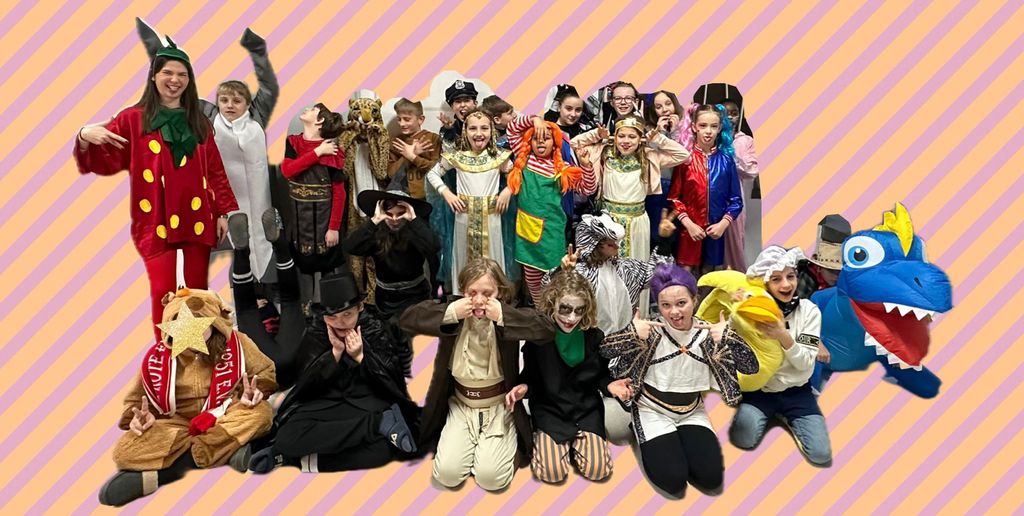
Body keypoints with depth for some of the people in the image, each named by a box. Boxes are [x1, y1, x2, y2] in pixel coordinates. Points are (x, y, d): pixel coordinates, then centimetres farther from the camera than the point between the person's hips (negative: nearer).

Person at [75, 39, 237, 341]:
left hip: (198, 221, 3)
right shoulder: (133, 119, 3)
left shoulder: (199, 122, 13)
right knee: (164, 292, -8)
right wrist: (85, 139, -24)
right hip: (156, 222, -3)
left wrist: (224, 211, 8)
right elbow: (104, 163, -4)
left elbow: (215, 171, 13)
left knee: (197, 292, 9)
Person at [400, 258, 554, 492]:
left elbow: (548, 330, -27)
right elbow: (406, 320, -15)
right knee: (447, 473, -12)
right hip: (461, 406, 2)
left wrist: (503, 316, -33)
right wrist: (450, 313, -27)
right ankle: (474, 446, 18)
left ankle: (509, 446, 15)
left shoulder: (508, 316, -12)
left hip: (500, 406, -2)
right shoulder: (454, 311, -8)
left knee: (490, 477, -17)